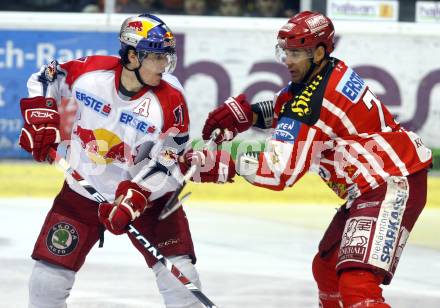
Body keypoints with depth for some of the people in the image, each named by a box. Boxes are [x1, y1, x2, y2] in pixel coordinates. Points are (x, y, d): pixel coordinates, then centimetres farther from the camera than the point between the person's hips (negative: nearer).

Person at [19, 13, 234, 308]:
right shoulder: (89, 71, -15)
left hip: (147, 194, -1)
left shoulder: (170, 99, -19)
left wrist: (134, 197, -26)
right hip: (84, 191, 1)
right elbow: (45, 80, 5)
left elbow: (166, 162, -16)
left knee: (180, 277, -11)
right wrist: (41, 119, -7)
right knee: (48, 279, 2)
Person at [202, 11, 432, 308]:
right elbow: (290, 107, 25)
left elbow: (280, 171, -22)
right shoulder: (334, 71, 7)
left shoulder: (313, 100, -21)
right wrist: (248, 113, 8)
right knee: (327, 268, 23)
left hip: (391, 188, -11)